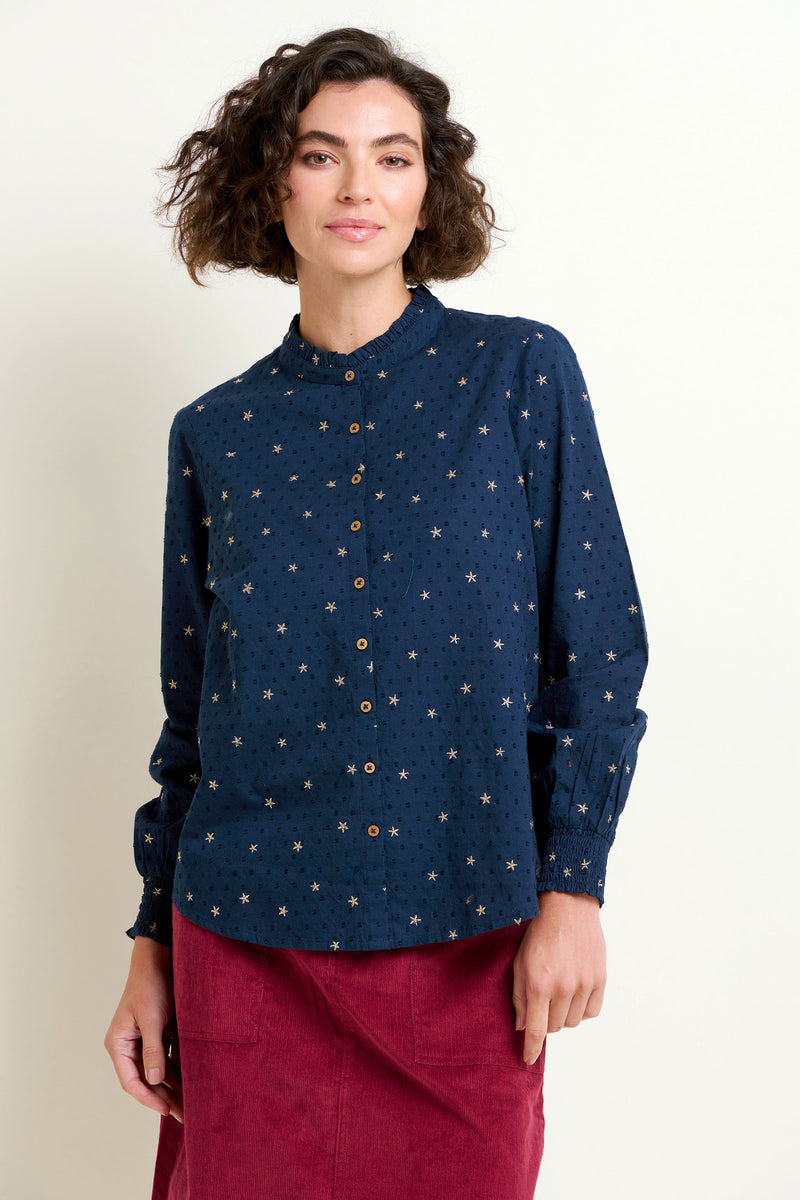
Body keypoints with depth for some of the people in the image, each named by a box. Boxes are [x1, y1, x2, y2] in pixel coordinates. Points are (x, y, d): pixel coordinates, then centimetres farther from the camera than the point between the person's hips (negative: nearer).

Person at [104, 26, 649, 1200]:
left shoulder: (523, 373, -1)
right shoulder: (216, 432, 4)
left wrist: (573, 888, -7)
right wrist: (152, 946, 10)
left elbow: (599, 649, -2)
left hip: (467, 937, -1)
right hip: (250, 940, 2)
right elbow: (191, 711, 9)